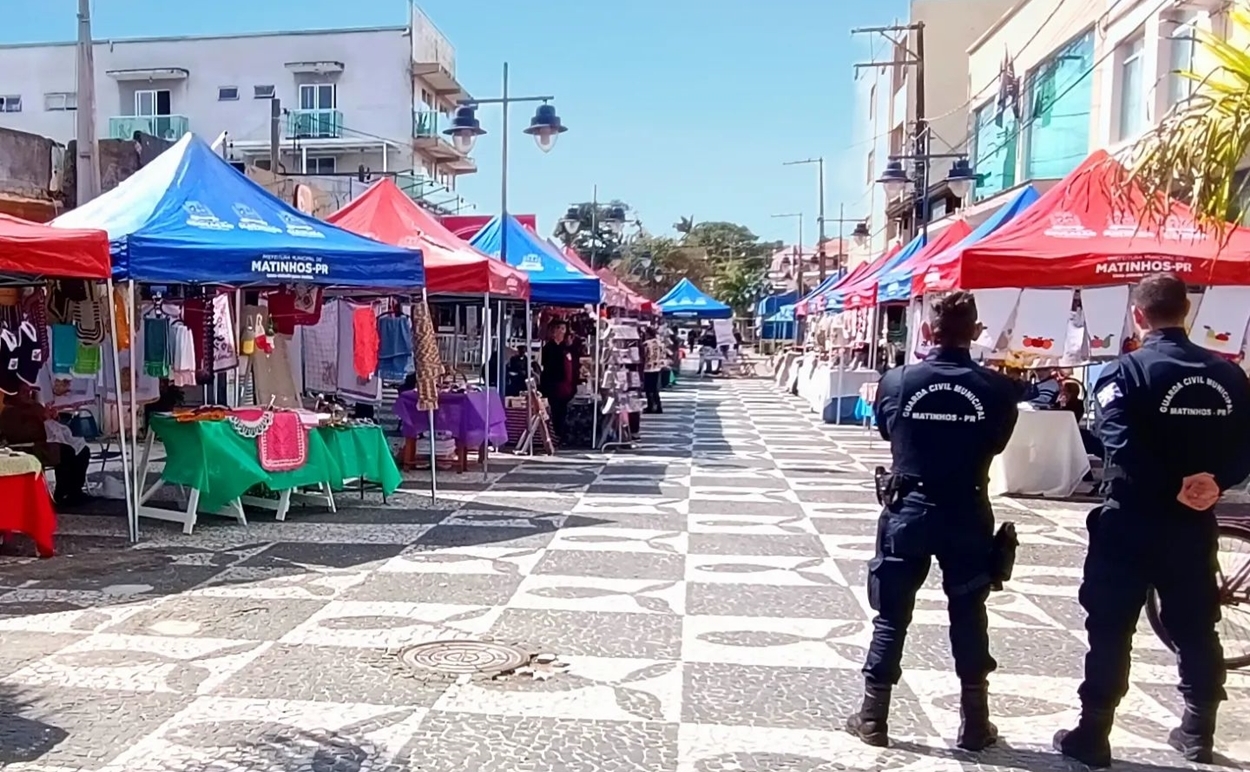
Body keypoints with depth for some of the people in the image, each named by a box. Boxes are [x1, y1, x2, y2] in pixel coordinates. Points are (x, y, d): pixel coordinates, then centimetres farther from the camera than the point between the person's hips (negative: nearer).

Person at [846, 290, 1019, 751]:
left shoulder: (896, 381, -9)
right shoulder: (996, 388, -10)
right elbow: (998, 442, 5)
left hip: (907, 510, 0)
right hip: (967, 514, 0)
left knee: (892, 615, 9)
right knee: (968, 617, 14)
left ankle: (873, 718, 16)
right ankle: (974, 723, 24)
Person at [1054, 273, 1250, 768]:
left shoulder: (1126, 372, -12)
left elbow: (1122, 446, -22)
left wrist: (1175, 486, -15)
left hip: (1130, 523, -4)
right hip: (1194, 524, 5)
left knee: (1111, 631, 4)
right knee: (1195, 629, 17)